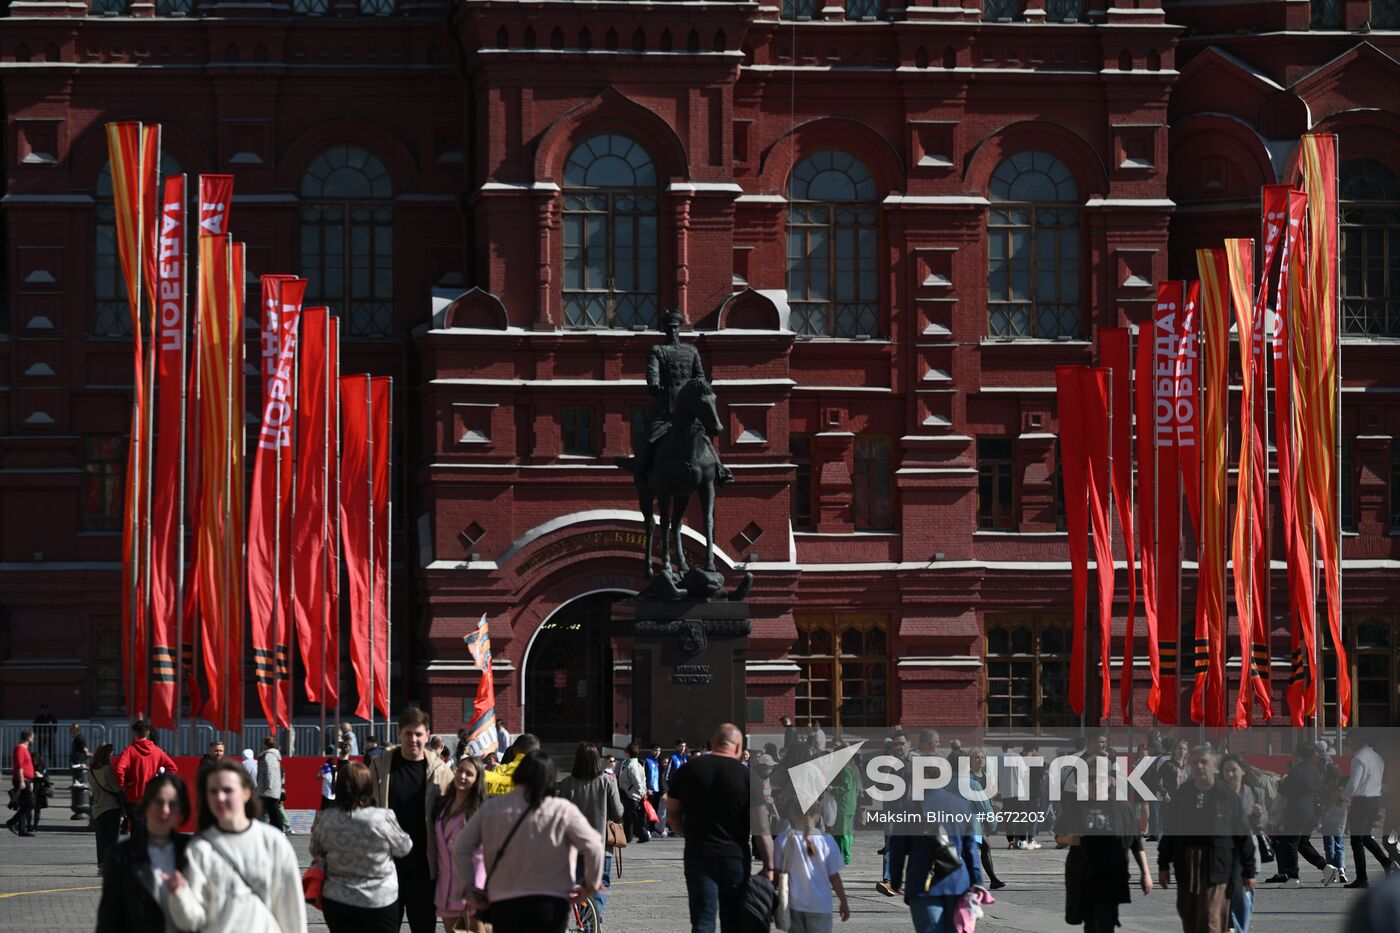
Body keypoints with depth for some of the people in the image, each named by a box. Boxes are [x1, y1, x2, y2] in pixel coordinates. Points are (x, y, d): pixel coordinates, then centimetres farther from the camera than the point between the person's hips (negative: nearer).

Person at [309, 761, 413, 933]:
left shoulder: (324, 820, -12)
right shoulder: (383, 818, -21)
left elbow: (316, 852, 6)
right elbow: (404, 848, -3)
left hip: (338, 901, 2)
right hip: (380, 901, -2)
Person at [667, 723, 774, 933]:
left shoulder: (685, 772, 2)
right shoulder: (747, 777, -5)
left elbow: (672, 817, 9)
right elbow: (761, 829, -7)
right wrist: (768, 867, -3)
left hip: (698, 855, 1)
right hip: (736, 857, 0)